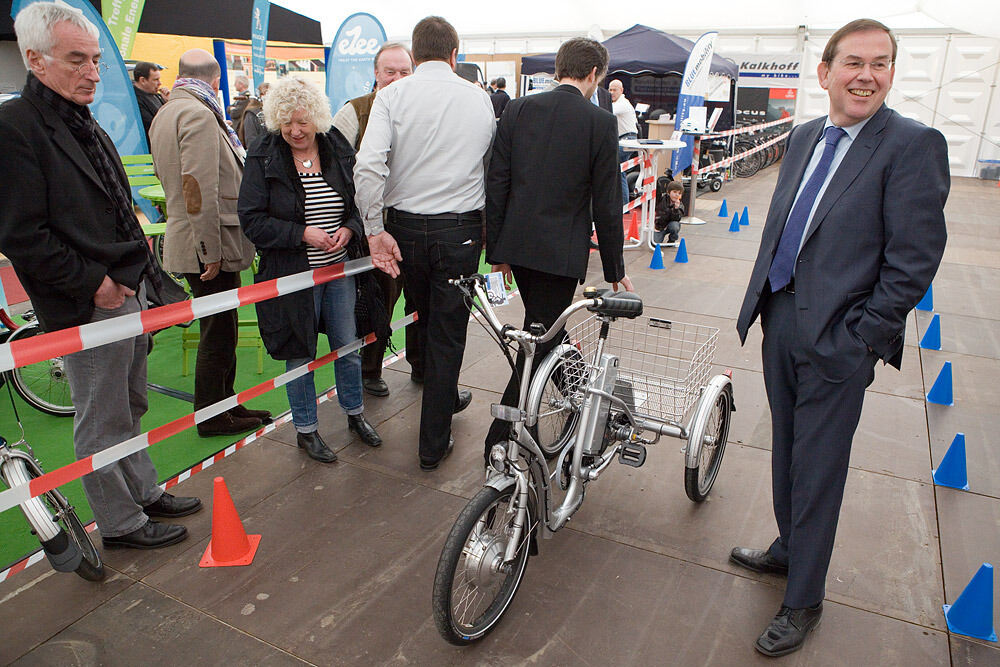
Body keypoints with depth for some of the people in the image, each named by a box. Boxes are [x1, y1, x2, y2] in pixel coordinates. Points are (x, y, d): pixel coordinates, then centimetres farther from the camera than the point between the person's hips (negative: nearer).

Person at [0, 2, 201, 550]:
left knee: (129, 408, 20)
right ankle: (120, 523, 20)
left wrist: (139, 271, 12)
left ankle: (144, 493, 35)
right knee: (102, 423, 5)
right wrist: (93, 283, -16)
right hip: (88, 308, -9)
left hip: (128, 294, 9)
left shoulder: (84, 124, 16)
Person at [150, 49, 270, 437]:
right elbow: (199, 190, -23)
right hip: (207, 245, -10)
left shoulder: (164, 114, 17)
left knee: (221, 331, 17)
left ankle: (225, 404, 28)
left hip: (188, 241, 10)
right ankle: (212, 417, 14)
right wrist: (211, 251, -21)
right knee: (218, 333, 1)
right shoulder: (199, 115, -16)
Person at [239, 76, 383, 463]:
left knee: (348, 347, 13)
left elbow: (361, 204, 11)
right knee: (299, 355, 8)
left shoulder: (339, 152, 3)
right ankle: (306, 431, 27)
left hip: (339, 270, 3)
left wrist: (349, 230, -10)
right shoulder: (263, 159, -7)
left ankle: (355, 414, 36)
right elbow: (252, 220, -10)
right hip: (292, 275, -3)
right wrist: (302, 234, -19)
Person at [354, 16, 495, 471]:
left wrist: (375, 230, -10)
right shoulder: (479, 99, 2)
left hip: (407, 226, 1)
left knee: (428, 320, 22)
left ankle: (445, 398, 45)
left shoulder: (393, 96, -4)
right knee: (448, 330, 6)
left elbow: (368, 166, -16)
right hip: (461, 229, -1)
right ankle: (434, 444, 13)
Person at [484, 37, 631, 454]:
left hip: (516, 246, 5)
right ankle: (498, 443, 8)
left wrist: (496, 251, 9)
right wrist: (615, 271, 3)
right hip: (561, 252, -5)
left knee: (543, 326, 25)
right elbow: (606, 205, -7)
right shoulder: (600, 123, -8)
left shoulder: (517, 110, 2)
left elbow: (496, 185, 1)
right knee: (539, 338, 4)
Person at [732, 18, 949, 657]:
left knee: (817, 471, 5)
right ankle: (788, 548, 43)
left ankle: (804, 600, 24)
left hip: (838, 340, -6)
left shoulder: (914, 145, -11)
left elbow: (915, 261, -13)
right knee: (787, 453, 20)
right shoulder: (804, 137, 10)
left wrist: (857, 338, -14)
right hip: (780, 322, 6)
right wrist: (761, 303, 12)